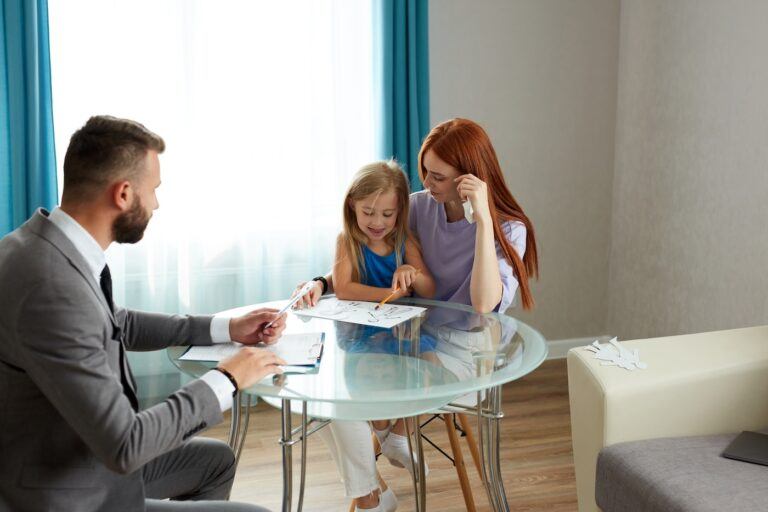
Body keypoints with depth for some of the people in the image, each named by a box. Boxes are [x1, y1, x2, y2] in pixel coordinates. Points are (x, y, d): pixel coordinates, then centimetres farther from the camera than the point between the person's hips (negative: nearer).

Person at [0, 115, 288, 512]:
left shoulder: (47, 241, -3)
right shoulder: (53, 288, -32)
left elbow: (119, 324, 16)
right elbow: (124, 446, -30)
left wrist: (225, 328, 10)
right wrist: (225, 380, -17)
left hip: (79, 455, 9)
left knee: (216, 460, 25)